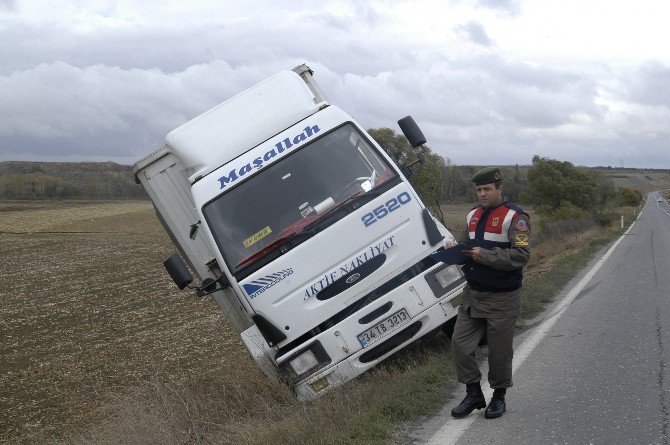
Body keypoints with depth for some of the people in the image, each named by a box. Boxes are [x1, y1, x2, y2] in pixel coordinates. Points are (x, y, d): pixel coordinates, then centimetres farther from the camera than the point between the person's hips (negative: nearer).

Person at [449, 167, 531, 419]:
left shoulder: (515, 217, -11)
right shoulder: (474, 216, 11)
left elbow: (522, 255, -20)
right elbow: (465, 245, 22)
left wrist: (485, 255, -23)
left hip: (501, 299, -6)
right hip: (472, 294, 6)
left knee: (500, 351, 4)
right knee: (460, 344, 2)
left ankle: (499, 397, 24)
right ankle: (474, 395, 17)